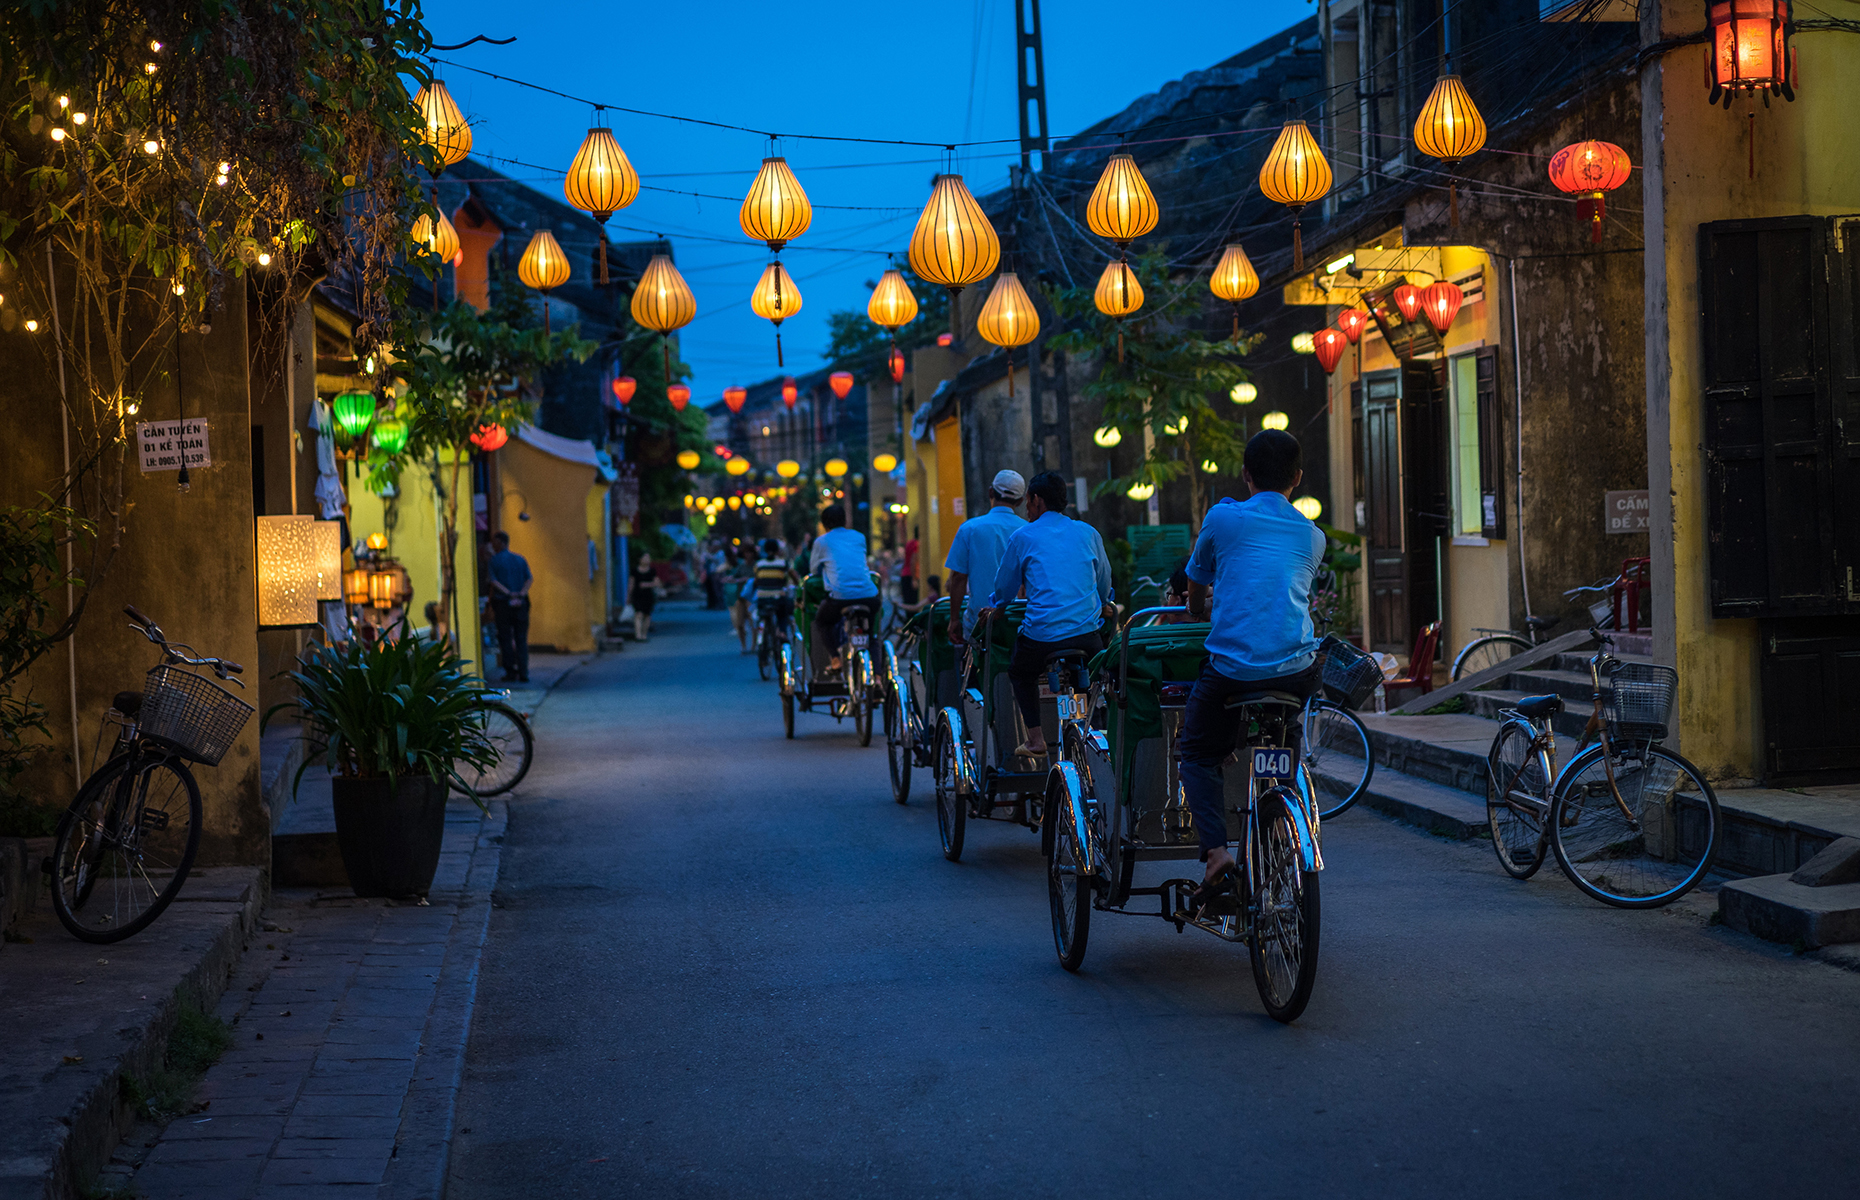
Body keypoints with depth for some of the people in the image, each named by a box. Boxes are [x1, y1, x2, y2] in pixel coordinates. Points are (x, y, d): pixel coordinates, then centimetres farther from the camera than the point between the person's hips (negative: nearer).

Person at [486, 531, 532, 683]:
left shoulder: (494, 560, 0)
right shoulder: (520, 559, 10)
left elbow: (494, 582, -11)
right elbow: (530, 578, -2)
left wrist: (508, 593, -14)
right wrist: (522, 593, -11)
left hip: (502, 602, -3)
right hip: (521, 604, 3)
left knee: (505, 639, 3)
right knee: (521, 639, 5)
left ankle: (511, 673, 2)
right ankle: (523, 674, 0)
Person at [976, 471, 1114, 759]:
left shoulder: (1023, 536, 4)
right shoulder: (1087, 533, 13)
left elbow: (1004, 587, 14)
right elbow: (1105, 585, 25)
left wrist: (995, 608, 36)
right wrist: (1102, 606, 47)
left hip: (1041, 635, -2)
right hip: (1088, 635, 2)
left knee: (1020, 671, 27)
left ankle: (1036, 739, 14)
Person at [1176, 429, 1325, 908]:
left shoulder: (1222, 518, 5)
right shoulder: (1313, 536, 14)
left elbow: (1195, 596, 18)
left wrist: (1201, 611, 42)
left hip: (1233, 667, -3)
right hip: (1298, 671, 3)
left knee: (1197, 753, 16)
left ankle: (1216, 850, -7)